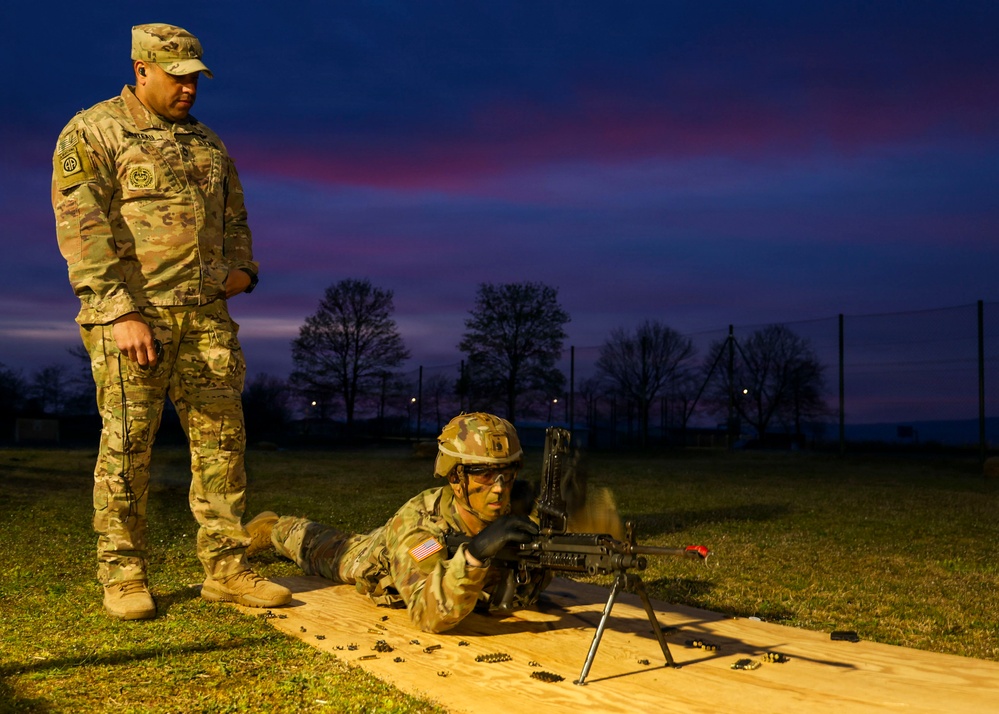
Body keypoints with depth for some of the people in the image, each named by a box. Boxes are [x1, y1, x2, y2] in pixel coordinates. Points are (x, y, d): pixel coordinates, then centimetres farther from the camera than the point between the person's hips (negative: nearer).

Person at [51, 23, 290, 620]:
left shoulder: (207, 143, 20)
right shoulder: (93, 133, 1)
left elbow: (235, 218, 29)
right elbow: (82, 227, -9)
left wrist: (242, 269, 9)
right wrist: (122, 311, -18)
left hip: (205, 316, 6)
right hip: (132, 312, -5)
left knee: (221, 438, 3)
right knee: (128, 445, -2)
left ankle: (227, 569, 10)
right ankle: (123, 575, 10)